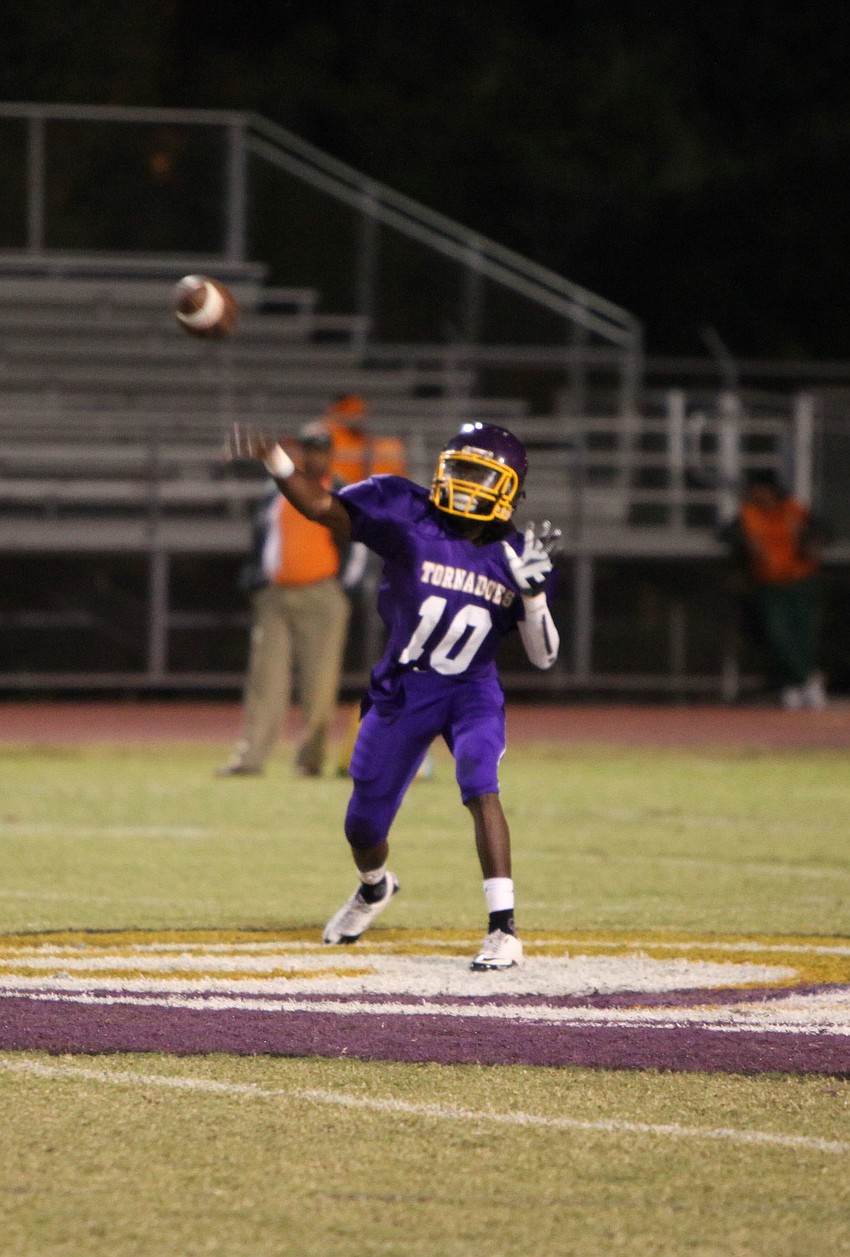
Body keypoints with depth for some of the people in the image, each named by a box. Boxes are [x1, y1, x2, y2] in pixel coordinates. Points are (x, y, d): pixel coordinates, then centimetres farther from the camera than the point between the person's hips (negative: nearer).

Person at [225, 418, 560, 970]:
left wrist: (532, 590, -22)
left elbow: (544, 656, -5)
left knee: (480, 787, -29)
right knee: (363, 826, 12)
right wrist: (272, 457, -34)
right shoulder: (409, 515, -12)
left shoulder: (515, 554, -7)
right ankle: (375, 887, 50)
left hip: (472, 691, -1)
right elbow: (322, 508, -17)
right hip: (401, 690, 1)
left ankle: (504, 929, -28)